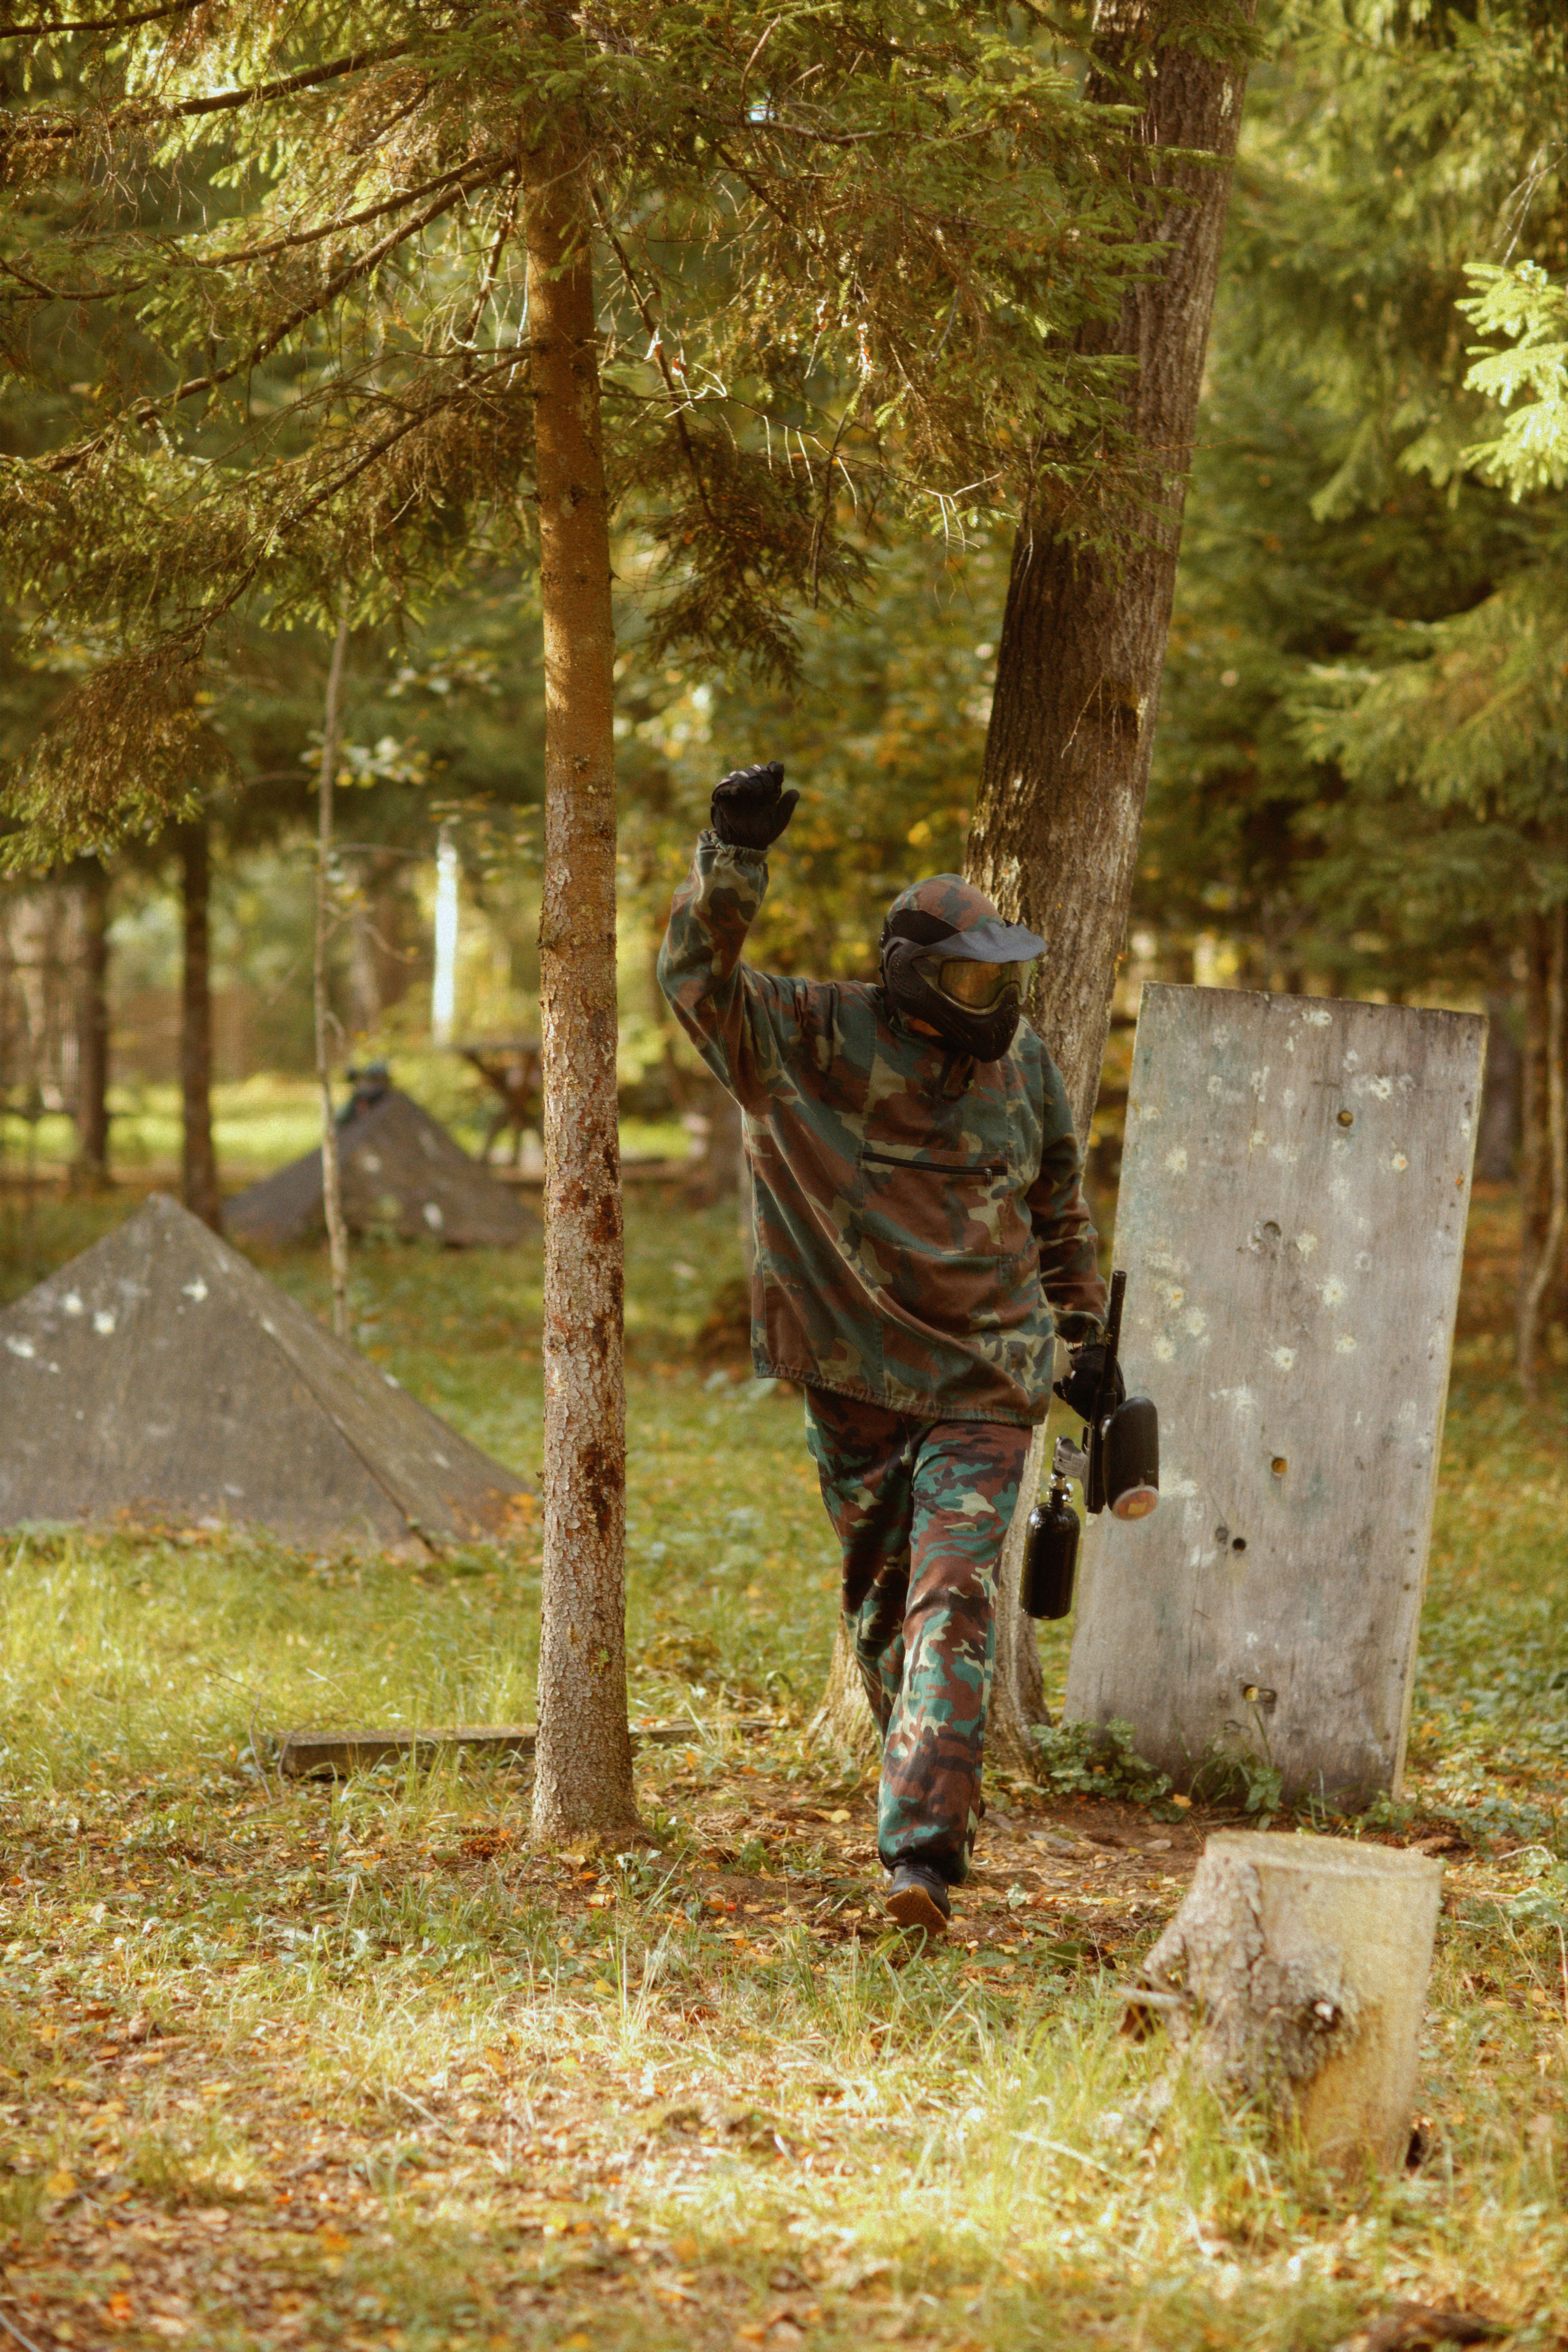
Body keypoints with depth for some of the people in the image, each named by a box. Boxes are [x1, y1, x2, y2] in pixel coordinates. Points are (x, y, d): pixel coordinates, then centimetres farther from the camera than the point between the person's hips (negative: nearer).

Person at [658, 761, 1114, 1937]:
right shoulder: (817, 1040, -7)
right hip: (854, 1375, 0)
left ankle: (923, 1853, -19)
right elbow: (699, 979, -21)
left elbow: (1061, 1209, 18)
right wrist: (734, 857, -36)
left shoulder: (1023, 1067, 3)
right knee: (882, 1597, 12)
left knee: (955, 1598, -13)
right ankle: (930, 1786, 36)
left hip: (984, 1379, 0)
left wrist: (1082, 1334, 21)